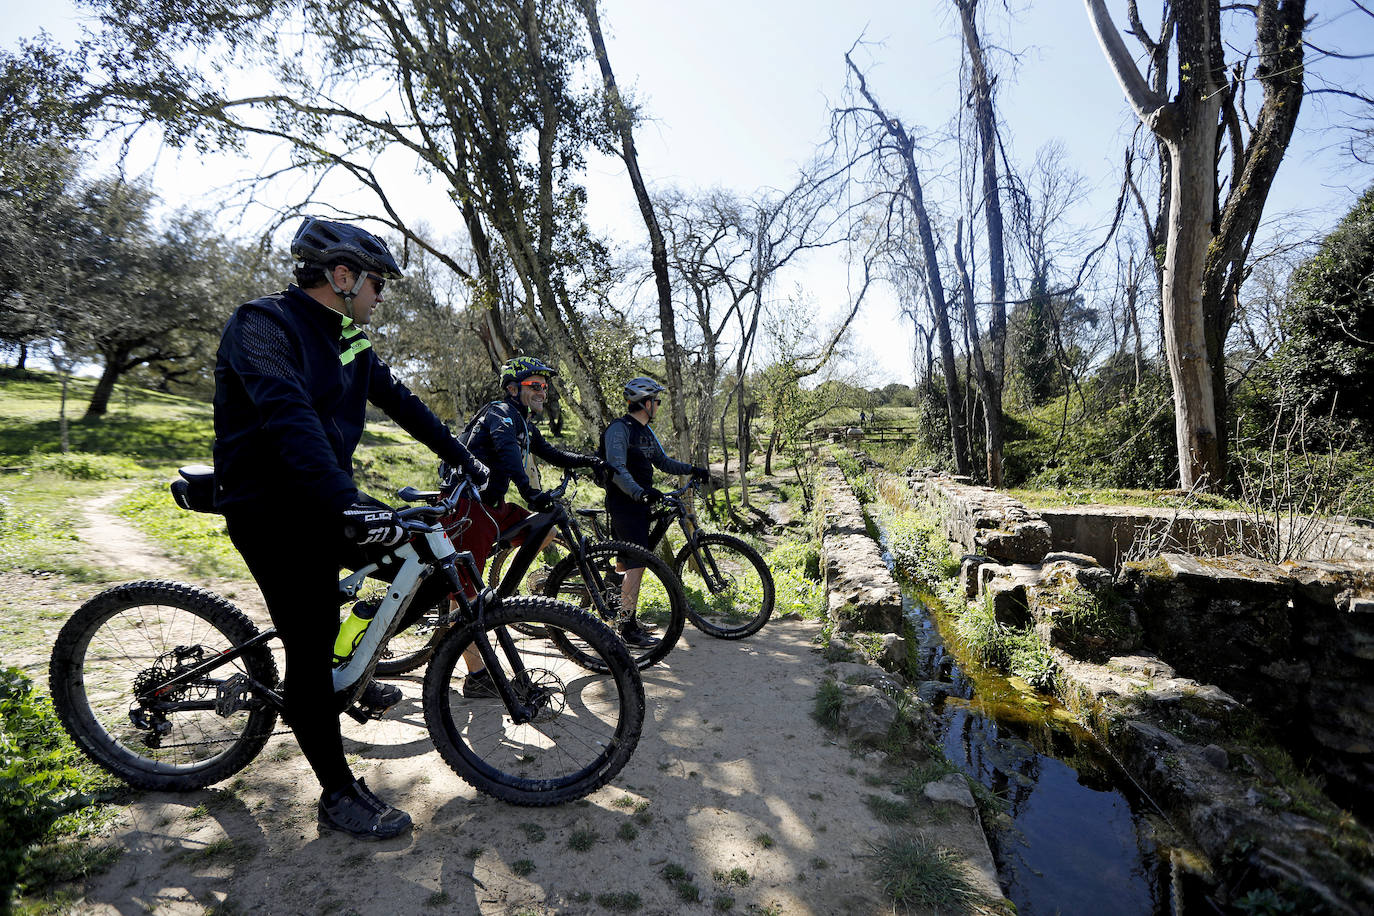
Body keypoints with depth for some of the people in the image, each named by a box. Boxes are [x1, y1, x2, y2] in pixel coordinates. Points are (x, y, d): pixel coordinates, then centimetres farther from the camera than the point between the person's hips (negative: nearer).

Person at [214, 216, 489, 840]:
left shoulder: (349, 342, 8)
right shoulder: (264, 324, -18)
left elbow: (401, 402, 13)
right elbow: (289, 417, -34)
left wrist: (463, 458, 11)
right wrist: (348, 504, -45)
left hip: (327, 502, 8)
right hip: (271, 512, -8)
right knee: (311, 644, -5)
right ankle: (338, 793, 11)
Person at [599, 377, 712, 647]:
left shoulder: (646, 432, 16)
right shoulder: (619, 429, -13)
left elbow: (663, 462, 23)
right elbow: (617, 470, -24)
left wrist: (693, 469, 12)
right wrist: (639, 492, -38)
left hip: (641, 503, 9)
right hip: (623, 504, -9)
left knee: (630, 562, 13)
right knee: (637, 562, -12)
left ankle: (626, 618, 24)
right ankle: (629, 628, -5)